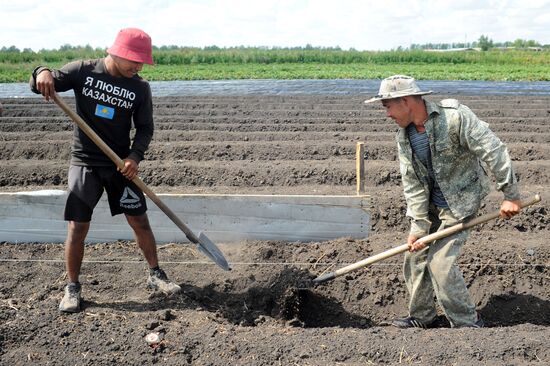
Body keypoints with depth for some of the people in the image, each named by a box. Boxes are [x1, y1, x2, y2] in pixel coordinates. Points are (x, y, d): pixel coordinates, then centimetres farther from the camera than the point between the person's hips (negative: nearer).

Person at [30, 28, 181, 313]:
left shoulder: (140, 88, -2)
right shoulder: (83, 70, -5)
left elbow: (145, 128, 2)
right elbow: (40, 85, -4)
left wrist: (135, 156, -15)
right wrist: (43, 73, -28)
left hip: (120, 165, 2)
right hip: (84, 163, -1)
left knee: (139, 220, 5)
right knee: (77, 227, -3)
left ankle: (155, 275, 23)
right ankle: (72, 288, 13)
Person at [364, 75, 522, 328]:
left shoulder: (454, 116, -23)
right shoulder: (403, 136, -3)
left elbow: (494, 151, -22)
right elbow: (412, 184, -4)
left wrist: (510, 195, -21)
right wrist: (417, 226, -10)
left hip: (461, 202, -7)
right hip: (432, 204, 7)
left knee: (440, 262, -12)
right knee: (415, 257, 10)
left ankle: (468, 324, 4)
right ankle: (421, 318, 29)